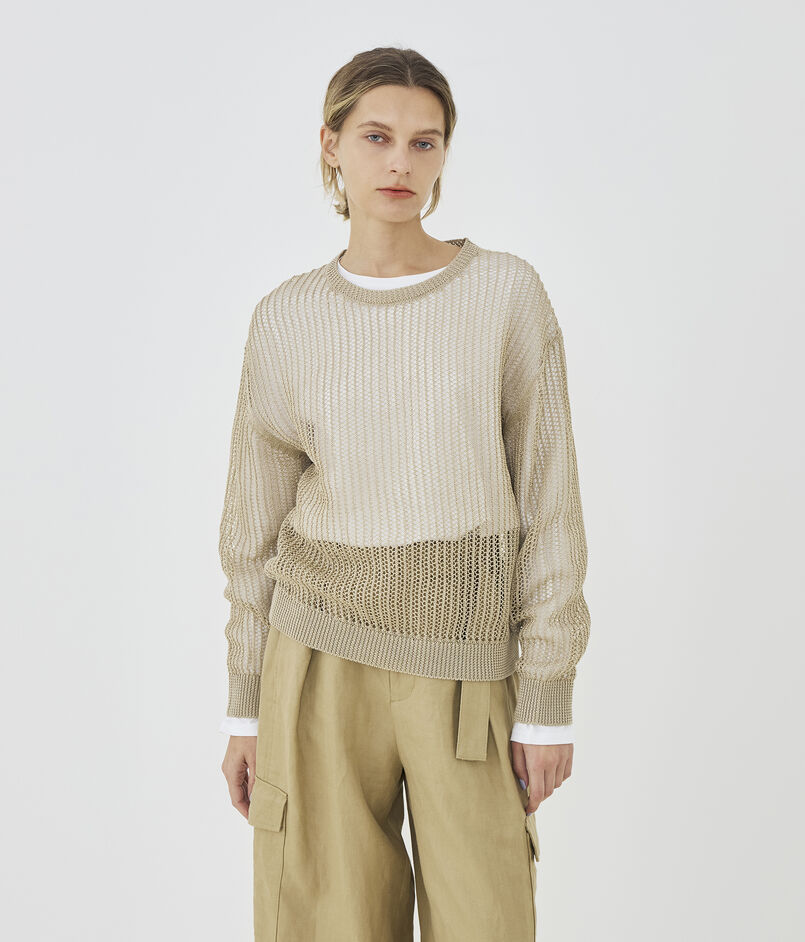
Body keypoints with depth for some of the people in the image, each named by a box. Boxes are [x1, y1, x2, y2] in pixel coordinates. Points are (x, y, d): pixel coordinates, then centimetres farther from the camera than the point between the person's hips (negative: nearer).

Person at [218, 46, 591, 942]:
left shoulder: (510, 292, -3)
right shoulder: (288, 321, 2)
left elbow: (548, 502, -3)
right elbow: (257, 522, 7)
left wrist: (549, 698, -5)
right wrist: (247, 706, 8)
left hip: (465, 676, -1)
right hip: (326, 660, 1)